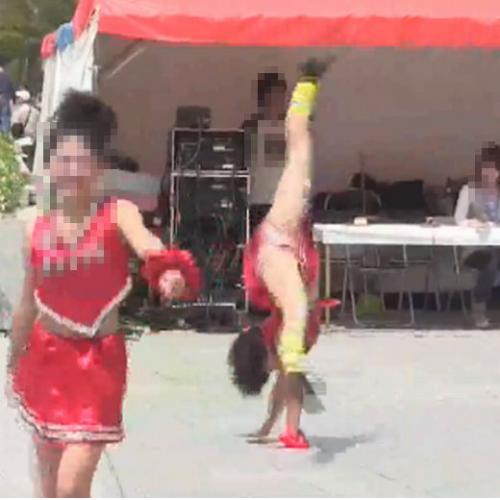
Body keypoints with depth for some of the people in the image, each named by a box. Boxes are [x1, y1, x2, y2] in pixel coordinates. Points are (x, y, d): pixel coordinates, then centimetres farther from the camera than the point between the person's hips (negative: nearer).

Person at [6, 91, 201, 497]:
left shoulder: (118, 214, -11)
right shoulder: (37, 230, -1)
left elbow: (147, 245, -34)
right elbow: (28, 304, 11)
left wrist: (171, 271, -56)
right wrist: (13, 364, 20)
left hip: (98, 360, -4)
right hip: (45, 357, 4)